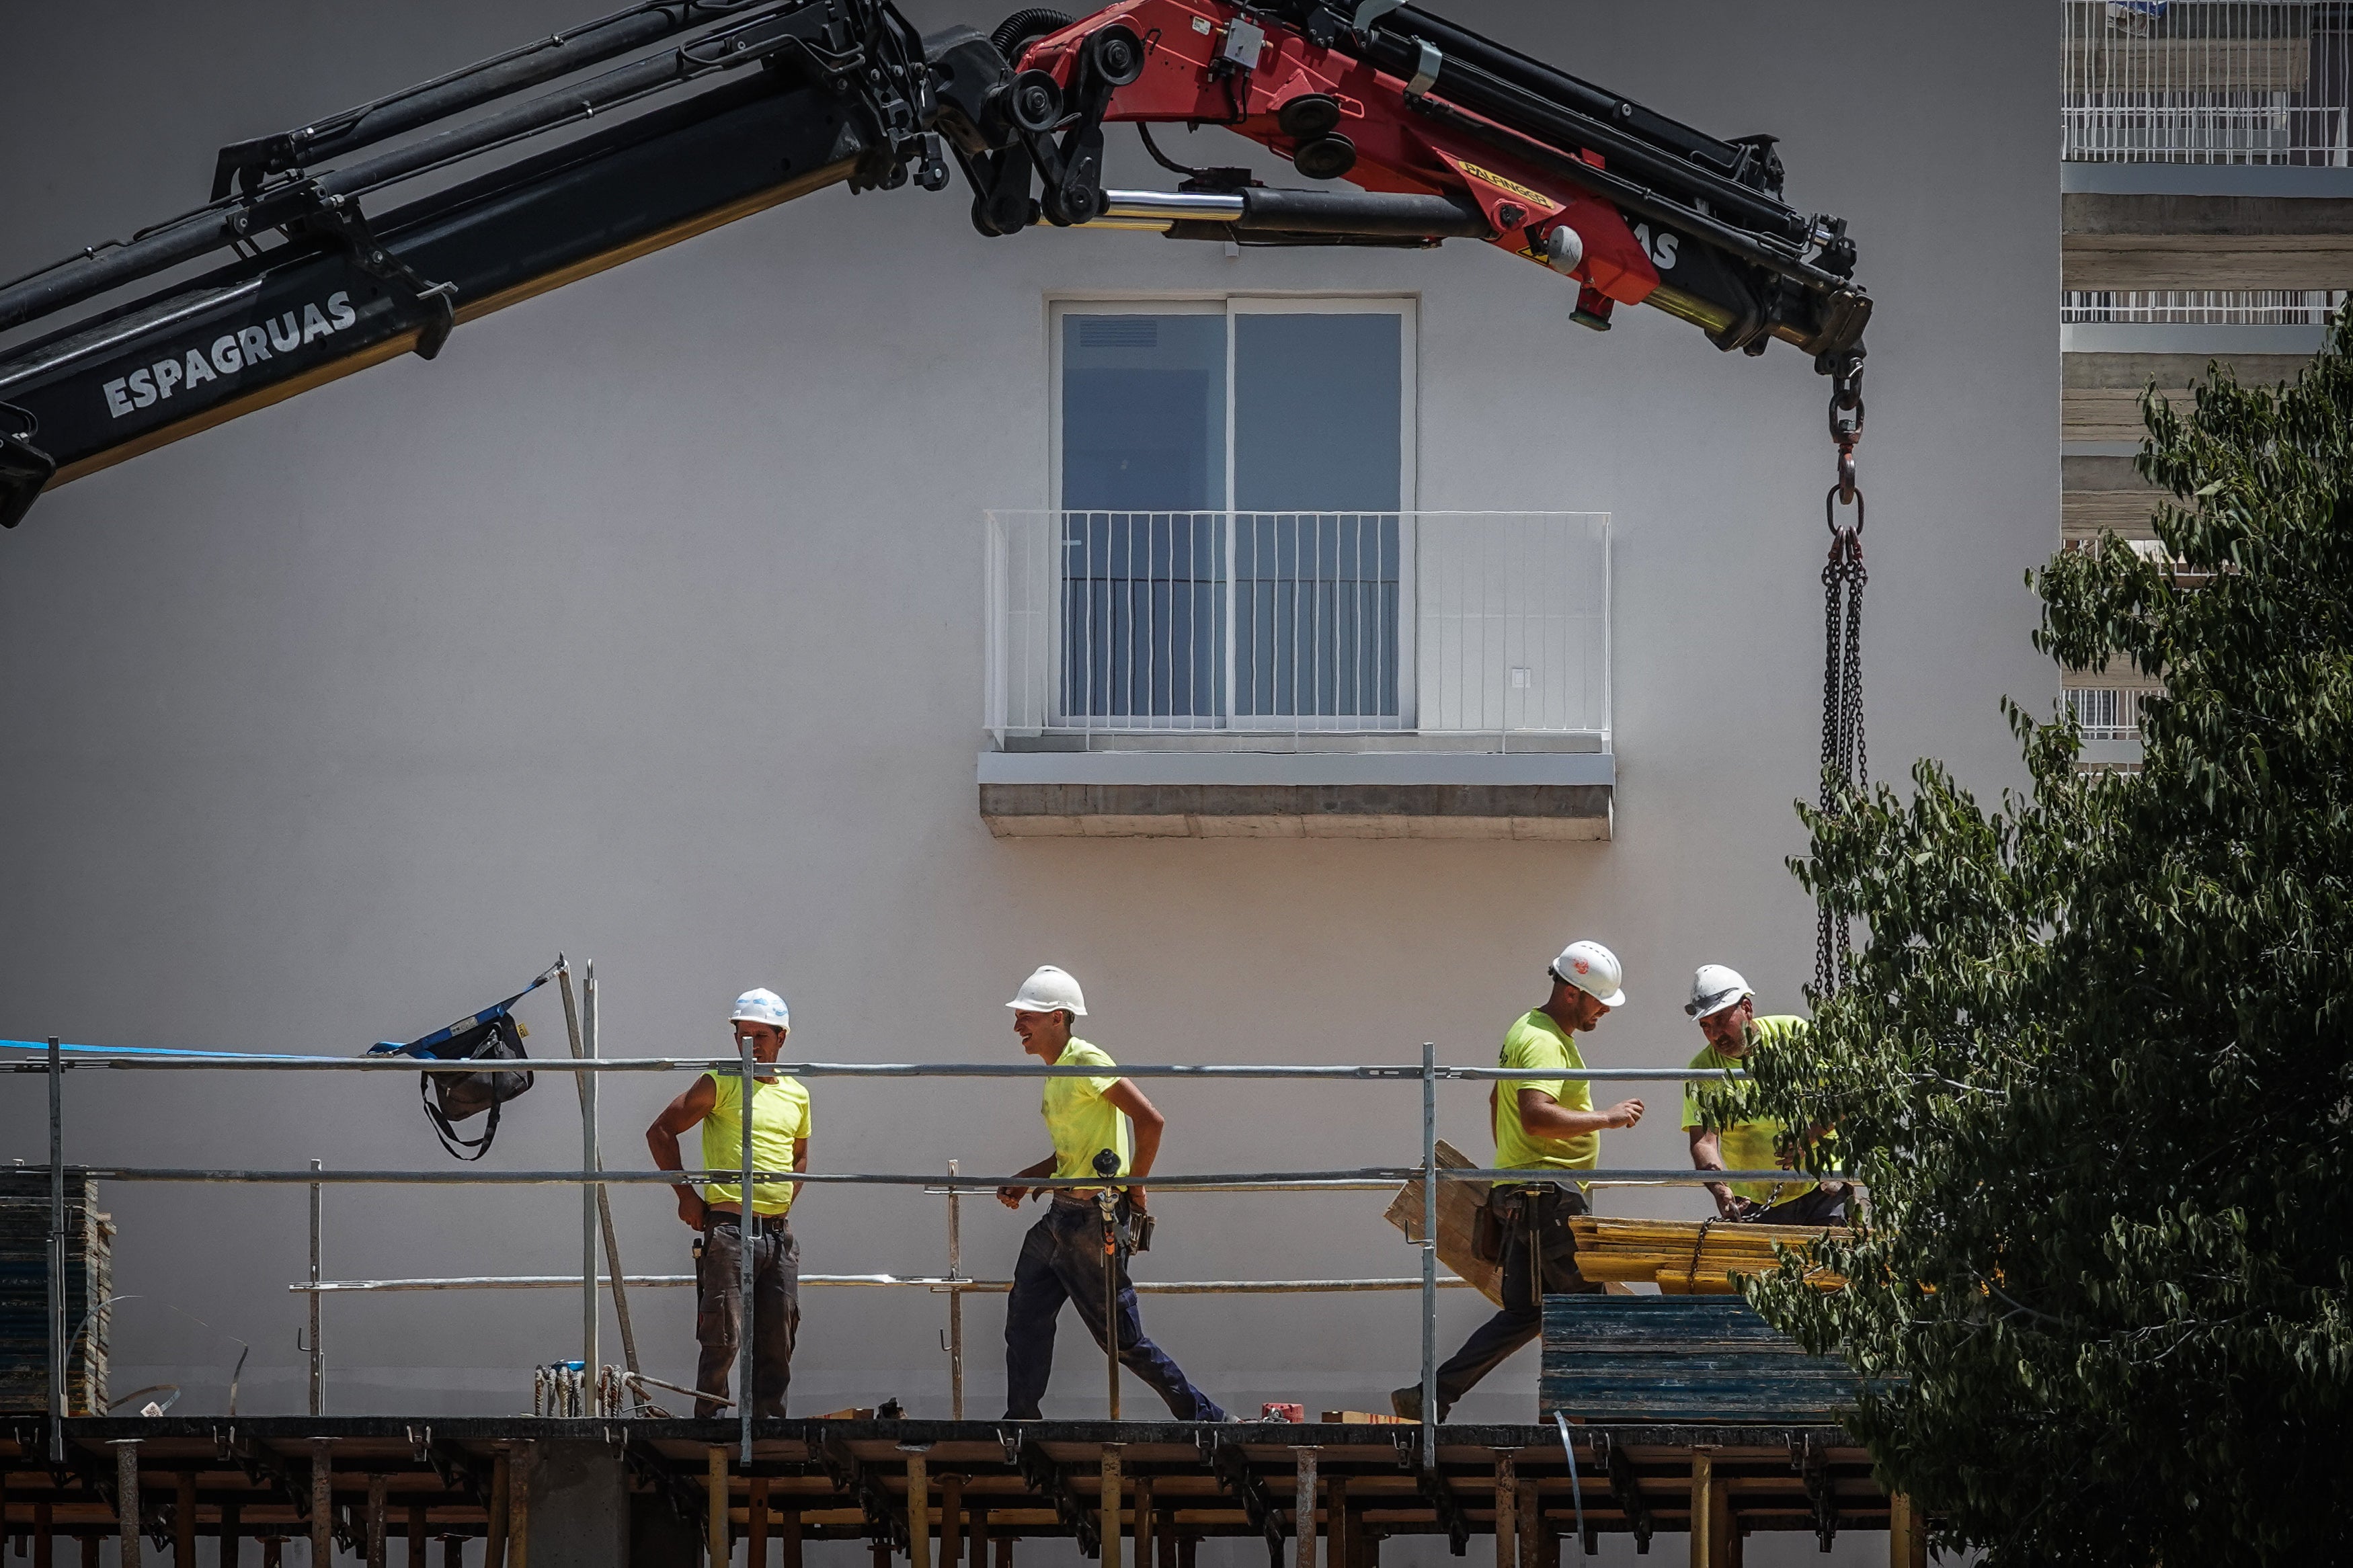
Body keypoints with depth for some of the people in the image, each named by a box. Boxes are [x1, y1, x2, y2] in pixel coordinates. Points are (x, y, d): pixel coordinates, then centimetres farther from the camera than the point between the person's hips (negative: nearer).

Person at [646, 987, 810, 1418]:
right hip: (729, 1231, -6)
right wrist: (685, 1193, -4)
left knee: (777, 1341, 6)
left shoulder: (796, 1095, 16)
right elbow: (661, 1131, 1)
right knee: (724, 1338, -10)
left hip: (778, 1233, 6)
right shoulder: (720, 1085, 0)